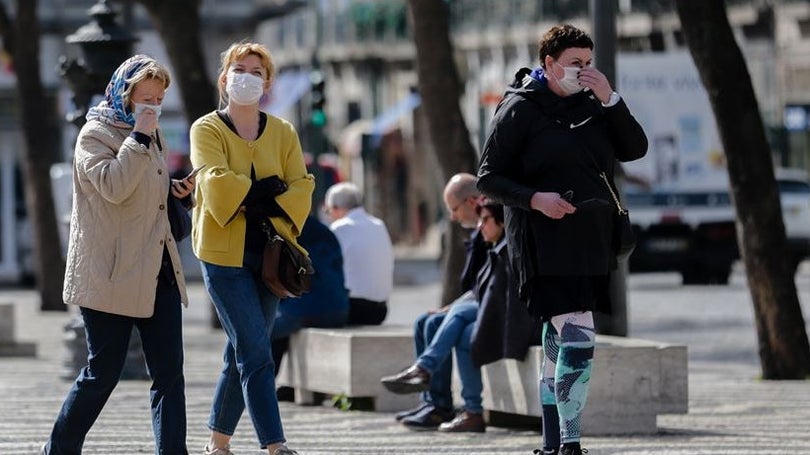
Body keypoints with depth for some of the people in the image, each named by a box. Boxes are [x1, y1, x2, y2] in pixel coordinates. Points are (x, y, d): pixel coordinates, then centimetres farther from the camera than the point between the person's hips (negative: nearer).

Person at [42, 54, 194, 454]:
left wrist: (174, 191, 10)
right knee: (104, 372, -1)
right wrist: (139, 137, -21)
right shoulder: (95, 134, -7)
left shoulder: (150, 135, 16)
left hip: (157, 270, 7)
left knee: (169, 372, 0)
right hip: (112, 273, -7)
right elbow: (113, 187, -24)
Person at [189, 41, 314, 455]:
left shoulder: (283, 133, 11)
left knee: (243, 353, 11)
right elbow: (215, 181, -17)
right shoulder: (207, 129, 0)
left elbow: (301, 188, 0)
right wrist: (267, 190, -11)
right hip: (224, 254, -5)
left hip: (268, 253, 5)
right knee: (256, 354, -12)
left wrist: (260, 205, -15)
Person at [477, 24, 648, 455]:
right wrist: (535, 198, -21)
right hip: (546, 244, -6)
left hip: (591, 241, 6)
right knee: (577, 339, -17)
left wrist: (609, 99, -7)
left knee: (559, 343, 13)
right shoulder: (520, 110, -5)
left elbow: (635, 149, 3)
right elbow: (488, 178, -5)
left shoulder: (592, 106, 13)